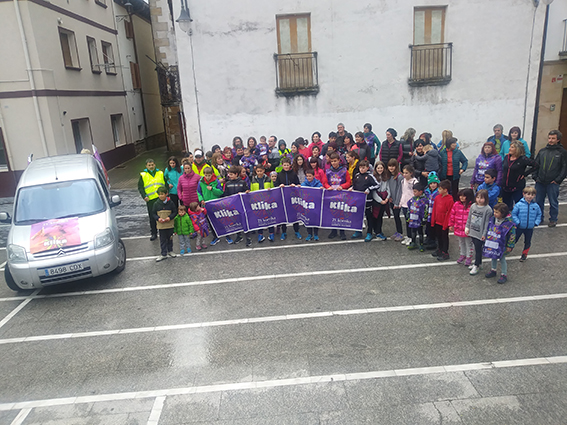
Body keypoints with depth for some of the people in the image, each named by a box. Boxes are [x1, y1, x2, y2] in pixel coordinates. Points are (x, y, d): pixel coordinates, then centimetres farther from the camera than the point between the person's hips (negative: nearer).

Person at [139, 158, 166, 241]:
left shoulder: (160, 173, 9)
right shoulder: (143, 175, 3)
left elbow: (165, 184, 13)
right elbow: (140, 187, 3)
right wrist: (144, 196, -10)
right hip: (150, 200, -2)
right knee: (152, 217, 2)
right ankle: (153, 233, 12)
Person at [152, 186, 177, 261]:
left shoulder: (170, 203, -6)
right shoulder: (156, 204, -4)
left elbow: (175, 212, 1)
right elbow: (154, 213, 3)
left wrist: (170, 217, -15)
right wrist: (158, 218, -16)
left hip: (170, 224, 0)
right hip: (161, 225, 0)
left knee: (170, 238, 14)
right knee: (162, 240, 4)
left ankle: (170, 251, 33)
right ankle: (164, 254, 12)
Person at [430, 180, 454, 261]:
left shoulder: (450, 200, -19)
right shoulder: (437, 197, 0)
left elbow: (449, 213, -17)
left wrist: (446, 224, -15)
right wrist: (433, 221, 7)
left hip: (444, 223, -6)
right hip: (437, 222, 6)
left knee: (444, 237, 7)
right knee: (438, 236, 20)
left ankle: (445, 253, 19)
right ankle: (439, 249, 37)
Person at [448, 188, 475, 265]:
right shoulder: (456, 204, -2)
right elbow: (452, 215, 6)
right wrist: (451, 225, 8)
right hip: (458, 228, 4)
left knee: (468, 243, 11)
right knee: (461, 242, 22)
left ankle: (469, 257, 27)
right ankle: (462, 254, 40)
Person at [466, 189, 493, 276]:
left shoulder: (488, 209, -15)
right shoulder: (473, 206, 2)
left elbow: (487, 223, -12)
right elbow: (469, 218, 12)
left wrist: (484, 234, -12)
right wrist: (467, 227, 11)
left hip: (480, 234, -6)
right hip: (472, 231, 6)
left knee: (478, 249, 2)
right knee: (476, 248, 17)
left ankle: (476, 266, 14)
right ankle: (479, 263, 33)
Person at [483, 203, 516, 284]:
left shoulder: (509, 223, -21)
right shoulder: (492, 219, -4)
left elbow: (512, 235, -14)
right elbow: (489, 229, 11)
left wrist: (509, 246, -12)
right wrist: (486, 238, 15)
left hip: (501, 246, -6)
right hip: (492, 244, 6)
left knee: (502, 259, 7)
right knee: (493, 257, 21)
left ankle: (504, 275, 22)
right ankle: (493, 270, 40)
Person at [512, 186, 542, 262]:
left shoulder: (536, 206, -4)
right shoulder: (519, 205, -13)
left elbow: (539, 215, 9)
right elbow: (514, 214, -8)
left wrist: (536, 223, -2)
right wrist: (517, 222, -14)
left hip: (530, 228, 3)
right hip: (519, 227, -3)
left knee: (527, 242, 16)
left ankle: (524, 254, 33)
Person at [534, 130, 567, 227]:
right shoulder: (542, 151, 10)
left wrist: (558, 180, -11)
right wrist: (535, 177, 4)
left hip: (553, 183, -4)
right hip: (540, 182, 4)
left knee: (553, 202, 6)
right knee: (538, 201, 11)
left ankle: (553, 220, 20)